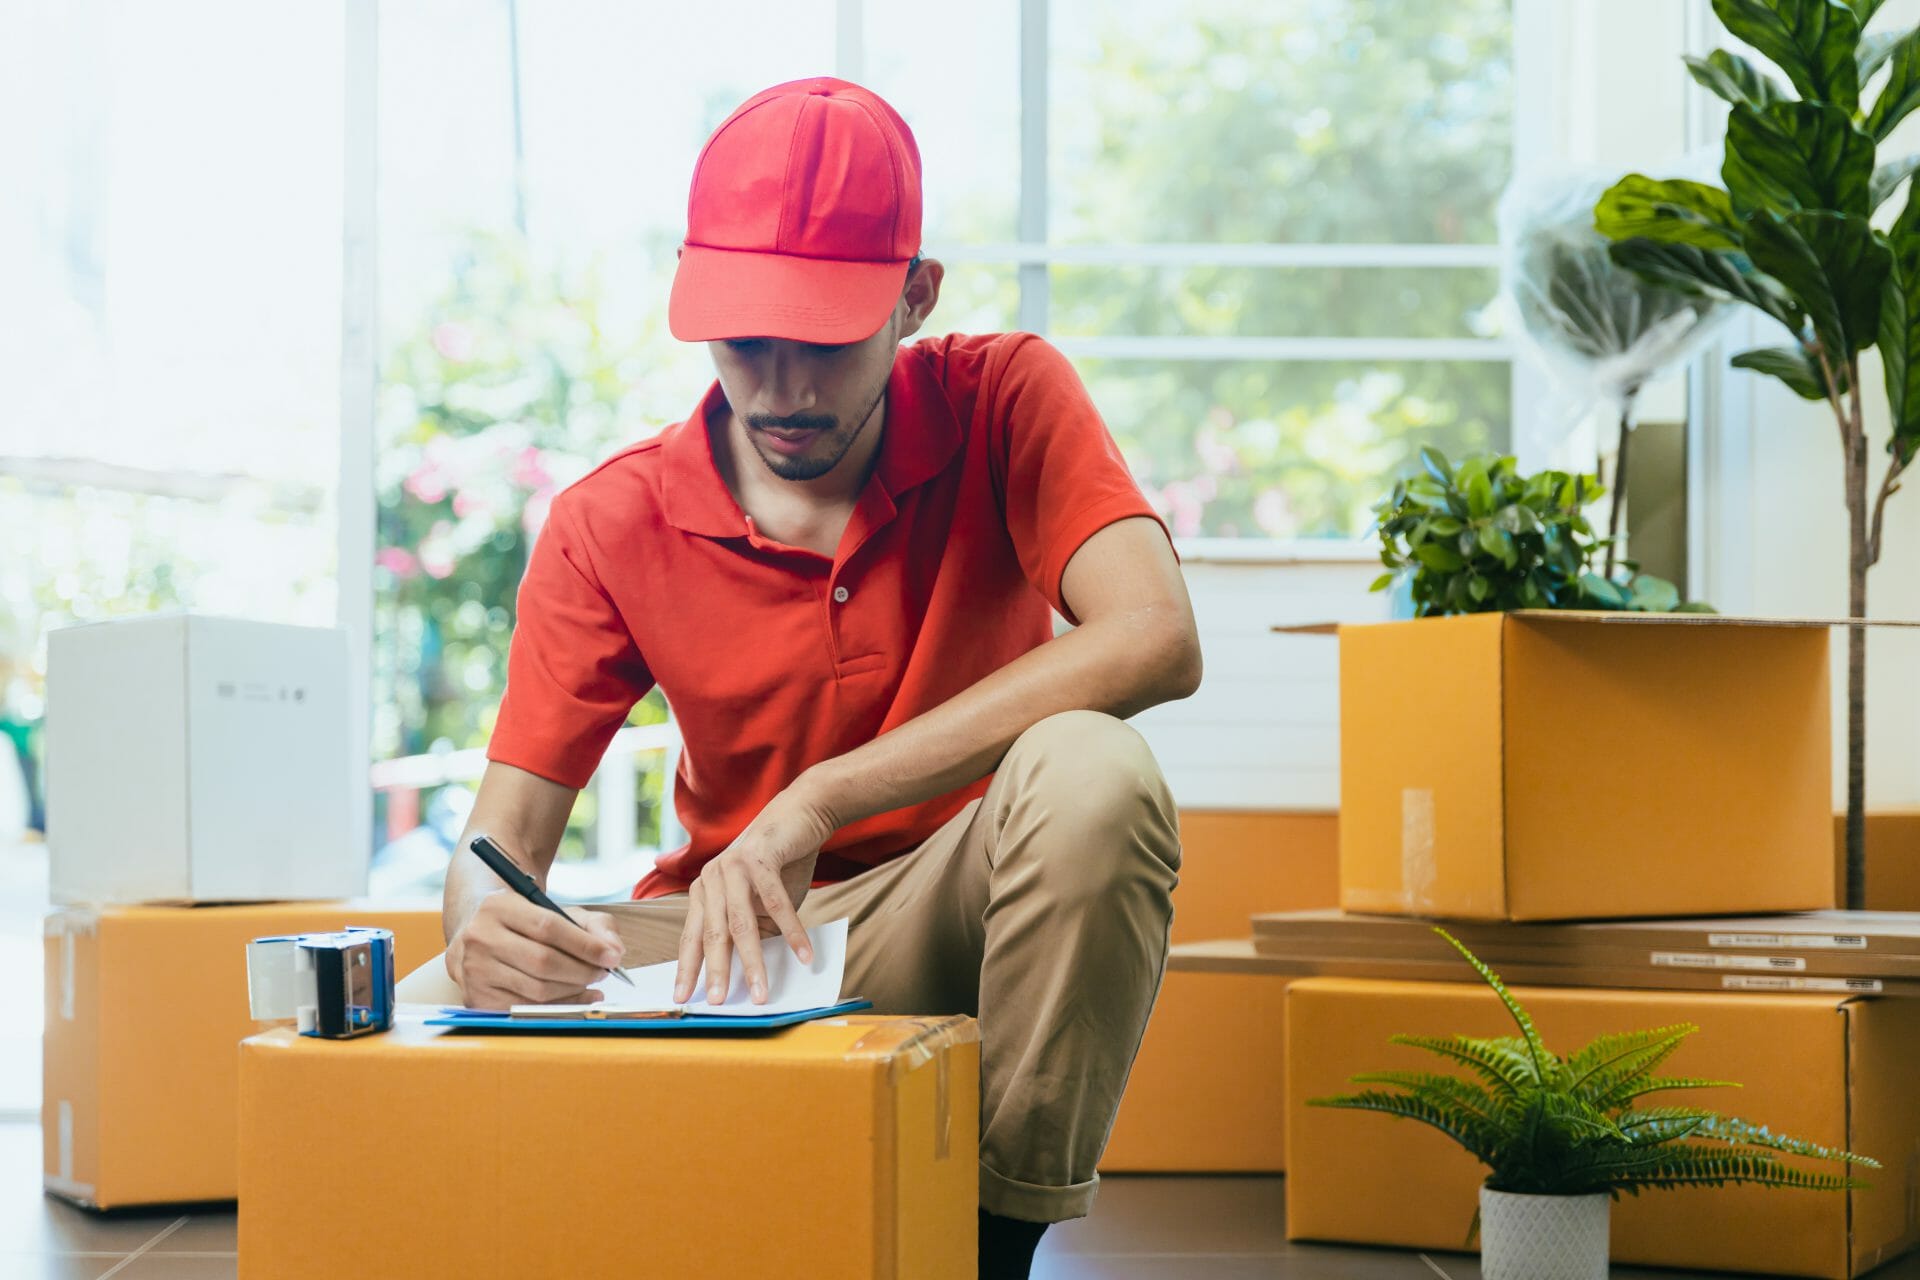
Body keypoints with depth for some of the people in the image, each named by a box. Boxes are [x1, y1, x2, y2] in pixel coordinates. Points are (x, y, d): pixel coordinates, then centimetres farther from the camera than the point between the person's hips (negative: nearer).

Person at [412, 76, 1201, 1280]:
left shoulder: (1003, 403, -9)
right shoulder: (612, 526, -5)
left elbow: (1156, 640, -27)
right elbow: (502, 838, -7)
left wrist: (816, 803, -31)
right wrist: (483, 920, -36)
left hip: (949, 912, -1)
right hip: (731, 937, 1)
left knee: (1093, 771, -34)